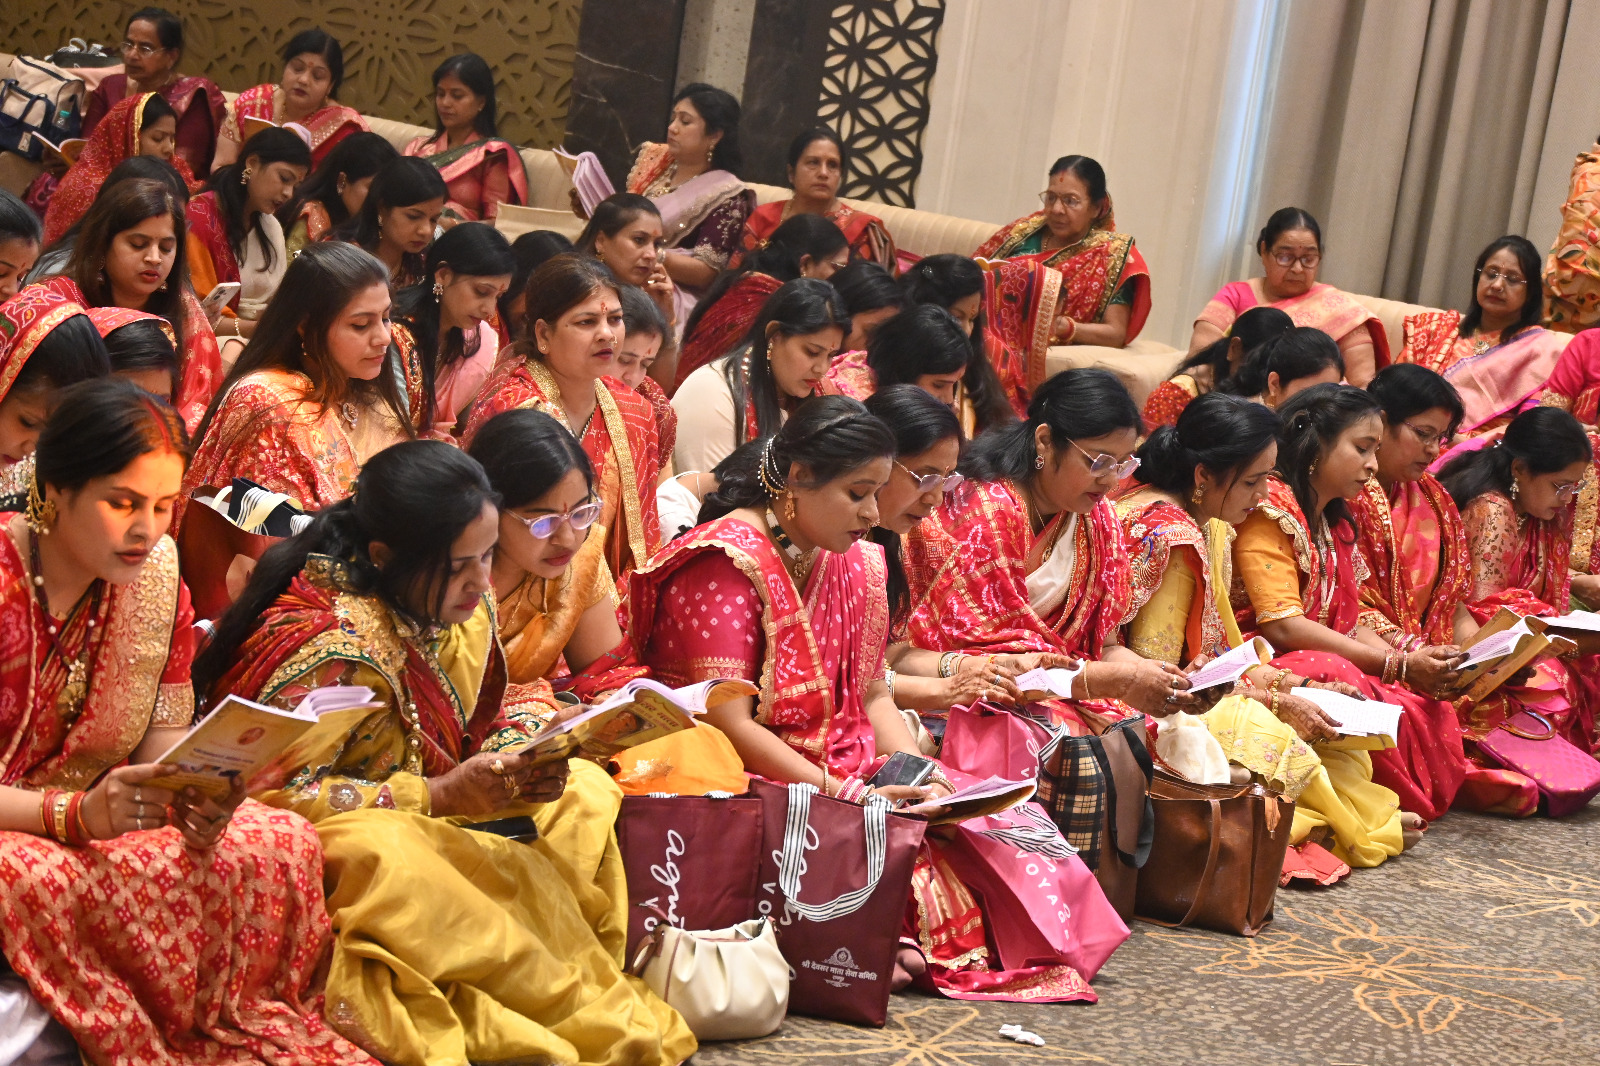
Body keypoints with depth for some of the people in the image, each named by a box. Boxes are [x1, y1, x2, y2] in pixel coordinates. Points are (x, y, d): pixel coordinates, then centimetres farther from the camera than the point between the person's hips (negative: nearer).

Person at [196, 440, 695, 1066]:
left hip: (434, 827, 8)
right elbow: (278, 794, -27)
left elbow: (487, 722, 11)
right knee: (382, 853, -39)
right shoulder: (326, 643, -24)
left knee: (587, 793, 0)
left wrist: (525, 766, -14)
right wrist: (439, 796, -28)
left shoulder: (464, 607, 0)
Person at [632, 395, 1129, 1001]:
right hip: (754, 784, -8)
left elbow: (871, 696, 14)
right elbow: (729, 727, -19)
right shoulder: (727, 564, -14)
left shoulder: (855, 565, 11)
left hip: (844, 773, 8)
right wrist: (849, 796, -23)